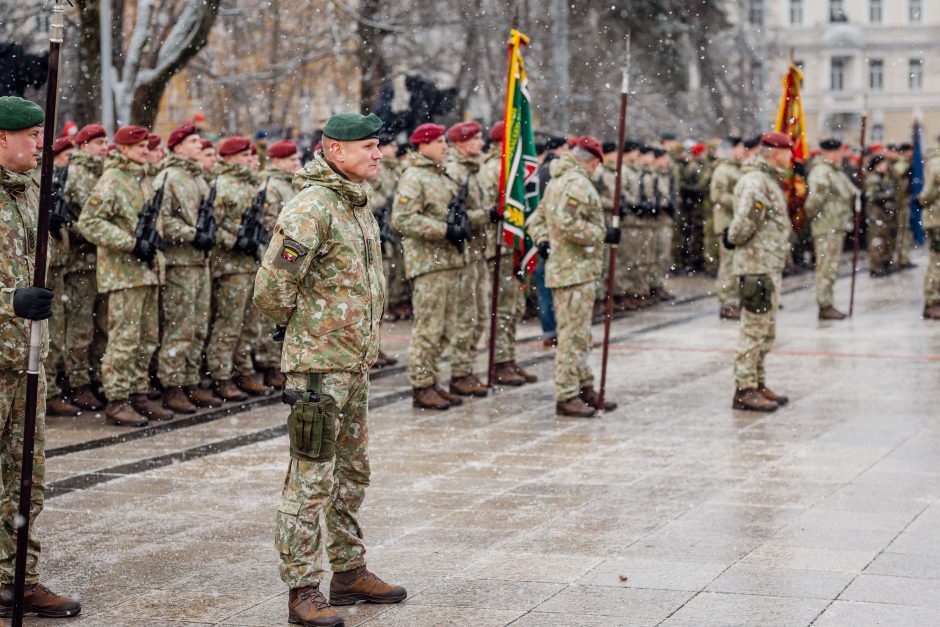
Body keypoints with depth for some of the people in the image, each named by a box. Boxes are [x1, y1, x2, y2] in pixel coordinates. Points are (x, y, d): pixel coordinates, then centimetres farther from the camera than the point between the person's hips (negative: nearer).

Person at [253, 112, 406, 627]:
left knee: (352, 471, 17)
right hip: (319, 363, -9)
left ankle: (349, 572, 28)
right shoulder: (311, 207, -18)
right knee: (310, 478, -5)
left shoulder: (358, 203, 12)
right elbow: (271, 289, -20)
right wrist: (302, 325, -4)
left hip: (356, 360, 9)